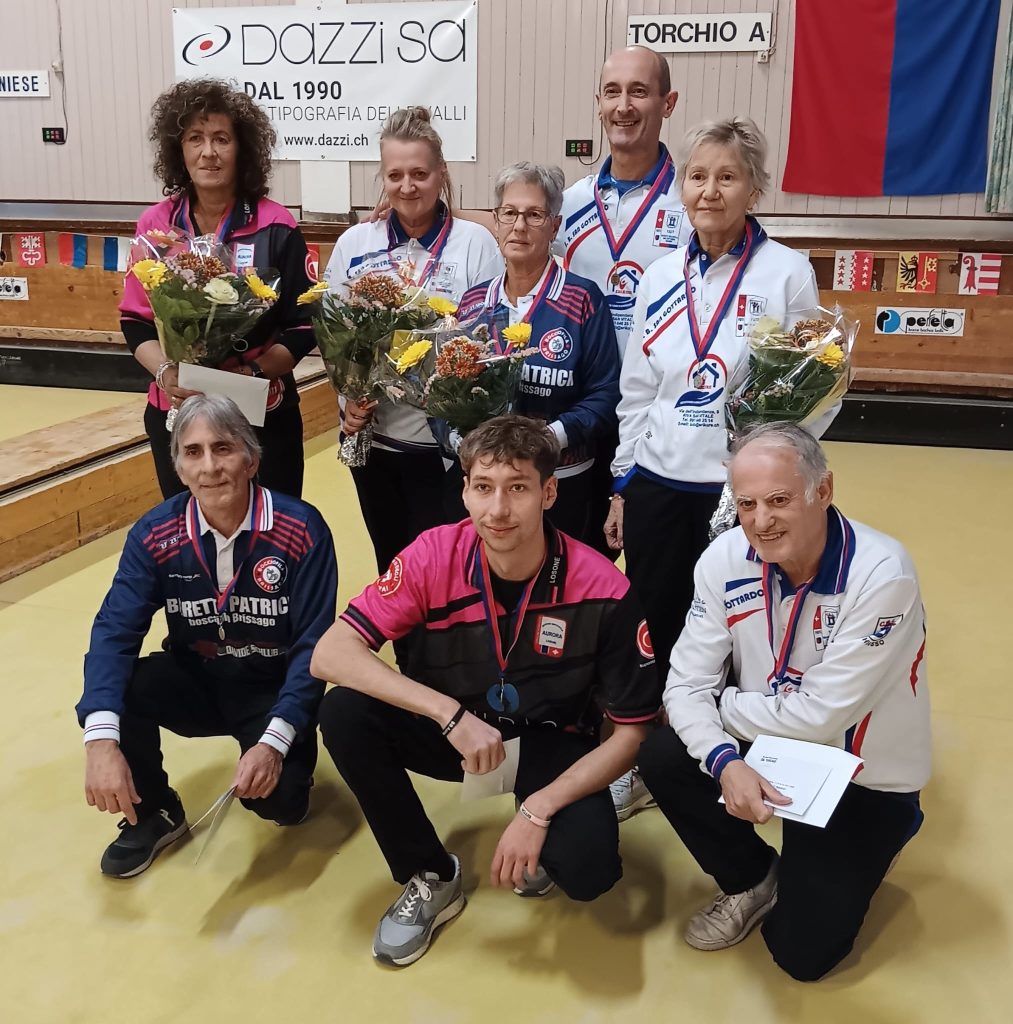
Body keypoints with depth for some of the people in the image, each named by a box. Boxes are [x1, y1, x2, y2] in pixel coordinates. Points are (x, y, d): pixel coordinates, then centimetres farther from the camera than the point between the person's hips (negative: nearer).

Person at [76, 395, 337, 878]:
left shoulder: (302, 531, -21)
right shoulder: (154, 534, -13)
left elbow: (315, 645, -19)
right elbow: (115, 630, -19)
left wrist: (274, 741, -31)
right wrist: (101, 740, -35)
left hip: (273, 688, -3)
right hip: (196, 681, 3)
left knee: (279, 798, -26)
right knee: (117, 689, -26)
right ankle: (153, 812, 4)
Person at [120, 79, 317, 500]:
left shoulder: (275, 227, -6)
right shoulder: (155, 224, 2)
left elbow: (304, 325, -5)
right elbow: (135, 319, 6)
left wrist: (252, 372, -20)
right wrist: (165, 372, -13)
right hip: (175, 414, 3)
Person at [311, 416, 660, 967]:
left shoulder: (601, 590, -23)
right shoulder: (435, 556, -20)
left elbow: (631, 729, -14)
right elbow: (330, 653, -25)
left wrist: (538, 810, -26)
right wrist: (450, 714, -34)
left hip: (552, 744, -2)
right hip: (454, 730, 2)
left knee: (588, 867, -29)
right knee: (344, 714, -25)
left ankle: (540, 846, 12)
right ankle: (430, 878, -2)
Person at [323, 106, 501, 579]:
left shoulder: (475, 242, -5)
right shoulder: (354, 242, 5)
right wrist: (348, 397, -6)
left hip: (445, 439, -3)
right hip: (372, 434, 4)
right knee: (389, 564, 17)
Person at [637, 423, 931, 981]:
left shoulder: (881, 575, -29)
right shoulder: (726, 558, -15)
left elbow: (820, 716, -27)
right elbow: (686, 684, -15)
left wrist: (721, 703, -15)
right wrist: (725, 762, -33)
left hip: (862, 773, -4)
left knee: (801, 951, -6)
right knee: (662, 758, -21)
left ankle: (862, 852, 26)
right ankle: (755, 879, 8)